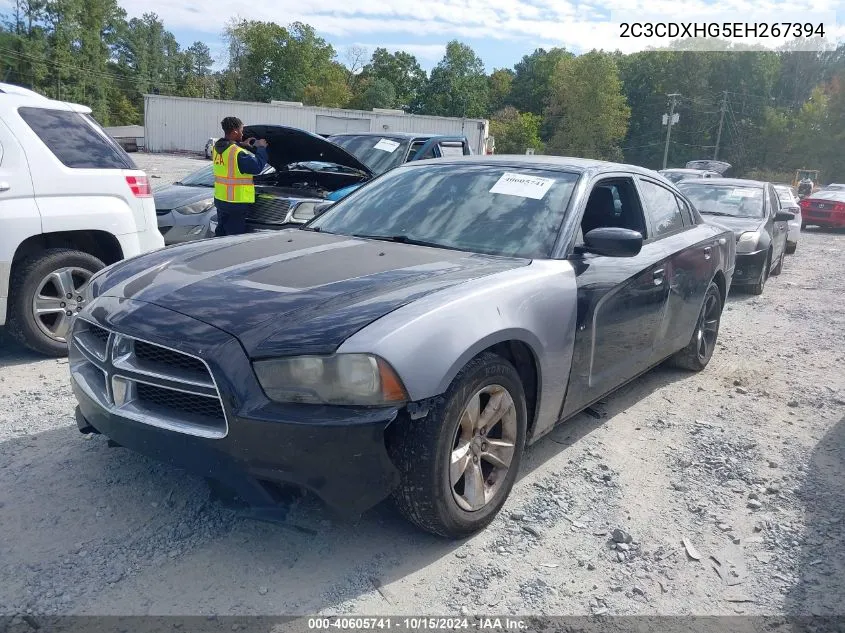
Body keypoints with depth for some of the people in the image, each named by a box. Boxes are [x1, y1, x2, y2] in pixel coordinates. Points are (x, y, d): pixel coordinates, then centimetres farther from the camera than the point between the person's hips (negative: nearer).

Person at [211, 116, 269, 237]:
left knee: (220, 233, 19)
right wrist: (261, 148, -4)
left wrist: (243, 145, 15)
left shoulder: (217, 148, 4)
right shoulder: (238, 153, -22)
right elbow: (258, 166, -18)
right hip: (236, 203, -8)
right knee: (235, 235, 0)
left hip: (219, 199, 9)